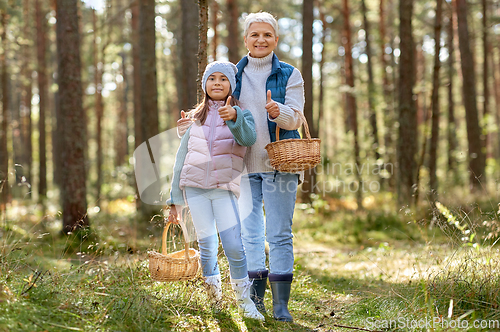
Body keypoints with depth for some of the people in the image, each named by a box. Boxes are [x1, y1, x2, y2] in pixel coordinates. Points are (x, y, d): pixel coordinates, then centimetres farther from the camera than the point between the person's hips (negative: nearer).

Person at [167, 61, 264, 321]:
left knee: (234, 246, -12)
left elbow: (249, 138, -20)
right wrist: (175, 199, 13)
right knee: (207, 246, 0)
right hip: (195, 187, 2)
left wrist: (234, 117, -41)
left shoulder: (241, 115, 4)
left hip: (224, 188, -2)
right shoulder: (195, 118, 13)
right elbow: (182, 157, 15)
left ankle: (244, 299, 5)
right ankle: (212, 288, 23)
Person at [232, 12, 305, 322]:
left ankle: (281, 304, -1)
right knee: (250, 232, 4)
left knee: (279, 234, -5)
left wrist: (277, 111, -30)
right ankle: (255, 298, 15)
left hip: (279, 163, -3)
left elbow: (295, 119, -7)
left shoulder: (290, 75, 4)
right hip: (244, 164, 3)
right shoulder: (235, 74, 11)